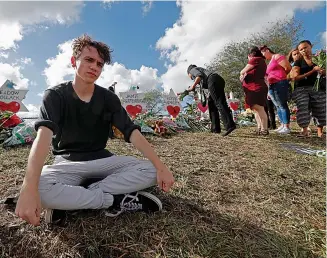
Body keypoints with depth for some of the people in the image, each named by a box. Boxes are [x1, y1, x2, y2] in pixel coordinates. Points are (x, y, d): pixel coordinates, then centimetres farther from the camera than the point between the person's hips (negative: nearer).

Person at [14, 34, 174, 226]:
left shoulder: (109, 98, -2)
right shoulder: (55, 96, -9)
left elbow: (132, 132, -12)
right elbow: (44, 136, -27)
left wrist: (160, 167, -23)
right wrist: (28, 188, -43)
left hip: (102, 160, 3)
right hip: (68, 163, -3)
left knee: (150, 171, -19)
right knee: (40, 190, -36)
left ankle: (69, 200, -19)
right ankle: (116, 201, -19)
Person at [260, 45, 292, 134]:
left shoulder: (277, 56, -1)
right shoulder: (269, 63, 24)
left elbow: (288, 68, -8)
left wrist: (281, 76, 7)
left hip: (280, 84, -9)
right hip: (272, 86, 9)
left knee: (282, 105, -9)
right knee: (278, 106, 9)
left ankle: (287, 127, -7)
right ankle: (282, 125, 15)